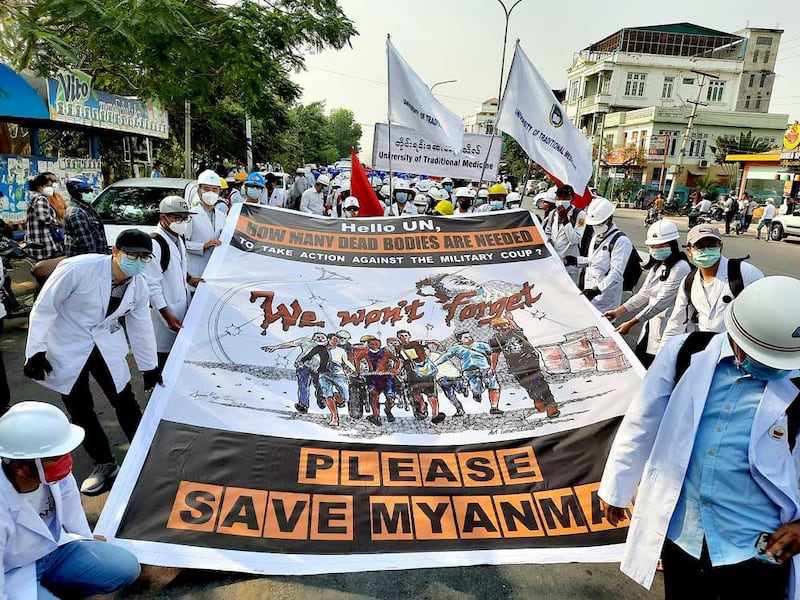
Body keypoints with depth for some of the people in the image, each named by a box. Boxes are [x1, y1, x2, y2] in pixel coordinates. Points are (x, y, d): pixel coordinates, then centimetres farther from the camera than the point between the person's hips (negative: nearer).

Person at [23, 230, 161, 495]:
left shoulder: (139, 286, -8)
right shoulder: (79, 268, -25)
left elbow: (140, 327, 4)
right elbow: (44, 307, -16)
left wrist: (149, 367, 10)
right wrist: (36, 350, -17)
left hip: (106, 345, 3)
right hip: (68, 349, -3)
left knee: (125, 402, 5)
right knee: (80, 411, 6)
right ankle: (104, 464, 25)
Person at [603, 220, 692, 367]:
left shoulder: (680, 268, -18)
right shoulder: (657, 265, 10)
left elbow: (661, 301, -22)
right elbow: (644, 293, 14)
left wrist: (631, 323, -23)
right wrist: (617, 311, 7)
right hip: (651, 323, 9)